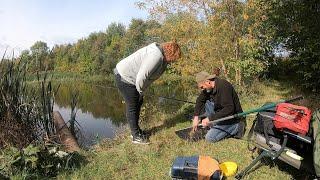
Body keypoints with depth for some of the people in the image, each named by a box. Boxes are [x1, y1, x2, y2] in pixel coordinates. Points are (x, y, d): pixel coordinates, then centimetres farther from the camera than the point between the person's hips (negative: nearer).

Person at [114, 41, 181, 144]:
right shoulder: (156, 57, -28)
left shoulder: (162, 56, 5)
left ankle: (135, 130, 32)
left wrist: (141, 91, 7)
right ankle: (136, 136, 13)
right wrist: (141, 91, -13)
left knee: (138, 103, 17)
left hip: (130, 77, 10)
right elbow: (141, 78, -31)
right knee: (132, 107, -1)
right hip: (125, 78, -10)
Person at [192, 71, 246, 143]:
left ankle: (236, 128, -2)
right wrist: (196, 117, -2)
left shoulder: (223, 87, -27)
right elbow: (200, 100, 9)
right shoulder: (209, 87, -2)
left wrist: (210, 118, -31)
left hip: (232, 118, -8)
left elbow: (229, 109, -33)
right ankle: (213, 127, 2)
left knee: (210, 138, -16)